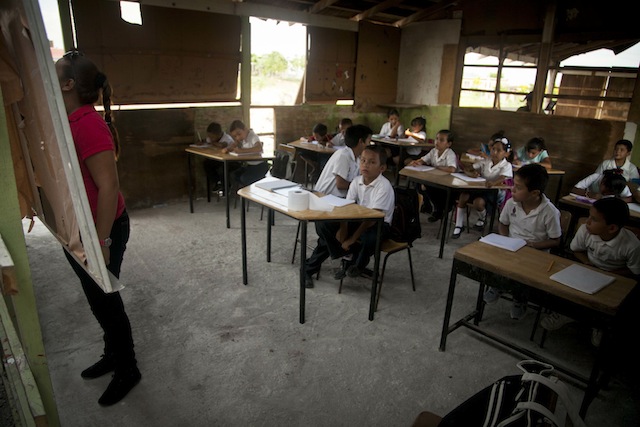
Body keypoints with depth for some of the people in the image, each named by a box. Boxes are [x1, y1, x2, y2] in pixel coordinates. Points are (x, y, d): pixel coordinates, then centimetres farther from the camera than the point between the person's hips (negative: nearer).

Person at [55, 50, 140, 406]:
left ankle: (127, 371, 27)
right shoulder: (69, 121, 6)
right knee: (97, 297, 21)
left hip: (100, 229, -9)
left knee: (105, 299, 6)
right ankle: (113, 355, 42)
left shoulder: (88, 124, -23)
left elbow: (109, 186, -27)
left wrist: (101, 243, -25)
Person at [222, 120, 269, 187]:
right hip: (249, 164, 8)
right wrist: (227, 149, -15)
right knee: (234, 175, -7)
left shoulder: (253, 136, -19)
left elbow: (259, 148, -38)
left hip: (260, 165, -8)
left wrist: (242, 150, -42)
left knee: (245, 178, -24)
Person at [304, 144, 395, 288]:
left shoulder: (384, 187, -22)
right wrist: (342, 230, -20)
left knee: (368, 238, -39)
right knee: (323, 224, -11)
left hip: (379, 224, -5)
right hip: (358, 219, 6)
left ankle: (357, 264, -5)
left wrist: (352, 239, -26)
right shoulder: (357, 181, -5)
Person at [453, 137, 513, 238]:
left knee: (478, 202, -33)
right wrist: (470, 173, -19)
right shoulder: (485, 161, 6)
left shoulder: (506, 166, -9)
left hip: (495, 192, -5)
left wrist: (494, 183, -53)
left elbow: (502, 178, -29)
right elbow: (466, 168, 6)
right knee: (463, 195, -23)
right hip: (480, 188, 5)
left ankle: (482, 218, 6)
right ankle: (458, 226, -13)